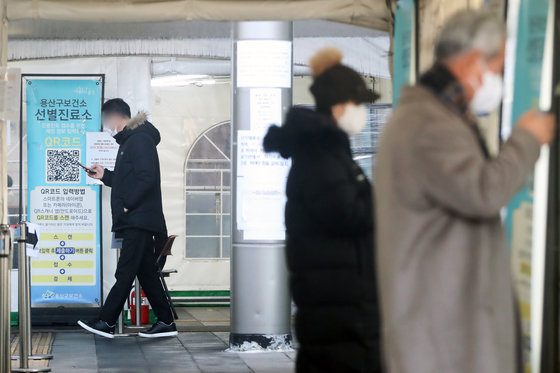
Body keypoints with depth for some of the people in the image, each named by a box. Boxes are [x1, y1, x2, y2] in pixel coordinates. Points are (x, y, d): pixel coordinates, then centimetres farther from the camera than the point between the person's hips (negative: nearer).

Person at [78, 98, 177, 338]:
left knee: (125, 273, -9)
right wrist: (104, 175, 18)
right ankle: (166, 322, 11)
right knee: (146, 272, 9)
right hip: (136, 222, 10)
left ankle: (106, 322, -10)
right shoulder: (129, 140, 21)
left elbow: (147, 178, -21)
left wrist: (127, 206, -18)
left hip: (139, 220, -10)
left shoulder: (140, 140, -11)